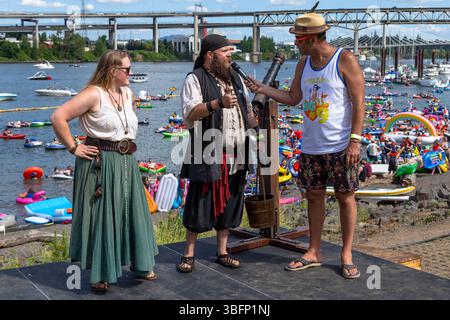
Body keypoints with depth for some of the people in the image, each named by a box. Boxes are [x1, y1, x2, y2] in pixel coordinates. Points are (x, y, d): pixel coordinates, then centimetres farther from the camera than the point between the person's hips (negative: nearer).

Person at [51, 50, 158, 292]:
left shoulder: (127, 93, 10)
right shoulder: (94, 94, -14)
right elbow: (58, 117, -19)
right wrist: (73, 148, -15)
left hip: (127, 162, 7)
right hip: (101, 163, -7)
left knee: (134, 213, 14)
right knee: (101, 217, 3)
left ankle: (140, 265, 29)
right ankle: (100, 274, 17)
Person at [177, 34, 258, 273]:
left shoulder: (236, 79, 17)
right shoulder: (195, 80, -5)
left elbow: (248, 111, 24)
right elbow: (190, 113, -19)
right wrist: (218, 103, -30)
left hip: (236, 155, 6)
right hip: (207, 156, -6)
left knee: (229, 204, 10)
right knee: (200, 204, -2)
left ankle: (222, 252, 22)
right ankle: (189, 253, 11)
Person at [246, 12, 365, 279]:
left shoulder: (345, 60, -10)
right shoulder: (304, 64, 9)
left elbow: (359, 102, -12)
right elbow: (293, 98, 14)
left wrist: (355, 140, -18)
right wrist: (263, 89, 3)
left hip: (341, 146, -6)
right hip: (311, 146, 6)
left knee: (345, 197, 2)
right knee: (314, 196, 10)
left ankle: (347, 255, 13)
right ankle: (314, 252, 22)